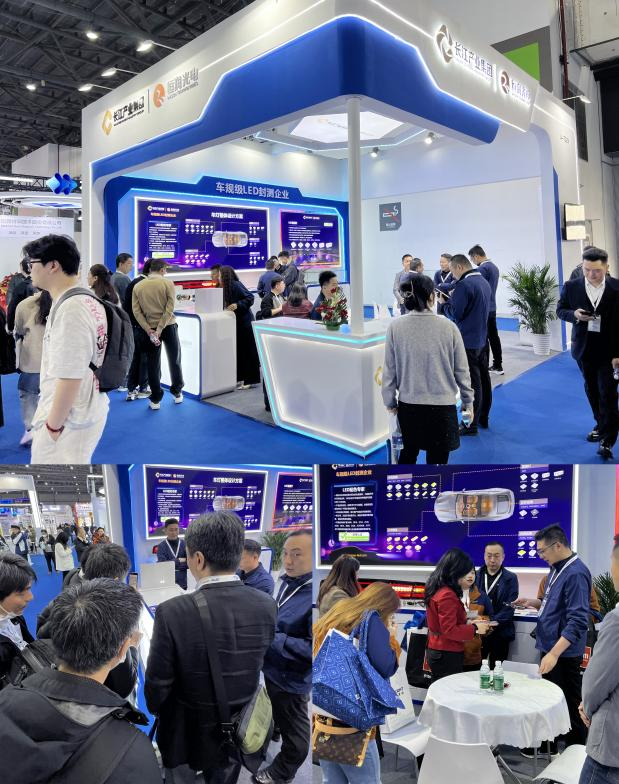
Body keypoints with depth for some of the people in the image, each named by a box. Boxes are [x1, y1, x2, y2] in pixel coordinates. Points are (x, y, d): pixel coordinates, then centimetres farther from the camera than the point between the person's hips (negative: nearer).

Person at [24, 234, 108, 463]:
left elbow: (70, 377, -25)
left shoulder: (69, 310, -22)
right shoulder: (89, 301, 8)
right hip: (88, 410, 9)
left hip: (68, 419, -9)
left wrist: (52, 426, -17)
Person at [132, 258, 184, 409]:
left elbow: (136, 311, -6)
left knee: (153, 364, 7)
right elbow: (170, 308, -16)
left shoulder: (138, 286, 1)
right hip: (169, 326, -2)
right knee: (174, 360, 16)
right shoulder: (167, 283, -8)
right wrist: (160, 329, -16)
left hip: (150, 328, 2)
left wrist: (148, 330, -10)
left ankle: (155, 400, 9)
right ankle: (177, 392, 26)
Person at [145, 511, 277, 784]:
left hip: (186, 734, -3)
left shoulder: (173, 612, -30)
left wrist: (156, 710, 4)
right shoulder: (266, 605, -18)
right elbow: (255, 668, -4)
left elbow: (157, 687, -18)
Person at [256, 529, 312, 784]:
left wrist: (271, 639, -28)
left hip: (290, 679, -8)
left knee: (293, 732, 17)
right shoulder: (289, 582, -2)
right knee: (275, 720, 31)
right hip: (272, 670, 8)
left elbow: (315, 649, -32)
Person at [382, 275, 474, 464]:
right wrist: (468, 401, 12)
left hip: (408, 405, 2)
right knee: (437, 459, 9)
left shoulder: (395, 327, -8)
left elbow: (389, 370, -1)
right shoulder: (448, 327, -10)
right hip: (442, 406, -2)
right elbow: (461, 370, -2)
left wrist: (390, 402, 12)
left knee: (409, 452, 24)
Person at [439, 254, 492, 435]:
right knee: (483, 379, 16)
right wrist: (453, 299, 11)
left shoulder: (463, 285, -19)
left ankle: (470, 425, 1)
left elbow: (455, 315, -18)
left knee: (472, 384, -4)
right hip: (482, 338, 9)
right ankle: (483, 418, 27)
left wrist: (445, 302, -2)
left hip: (468, 342, -9)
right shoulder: (484, 281, 11)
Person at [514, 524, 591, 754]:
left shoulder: (576, 574, -22)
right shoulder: (557, 569, 8)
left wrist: (554, 654, -29)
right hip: (551, 647, 9)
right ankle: (548, 745, 32)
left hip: (563, 653, -9)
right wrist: (533, 603, 5)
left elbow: (577, 621, -26)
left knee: (568, 705, 5)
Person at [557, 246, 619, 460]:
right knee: (592, 390, 18)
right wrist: (574, 314, -17)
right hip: (584, 348, 4)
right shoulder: (571, 287, -4)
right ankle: (601, 425, 37)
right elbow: (560, 309, 7)